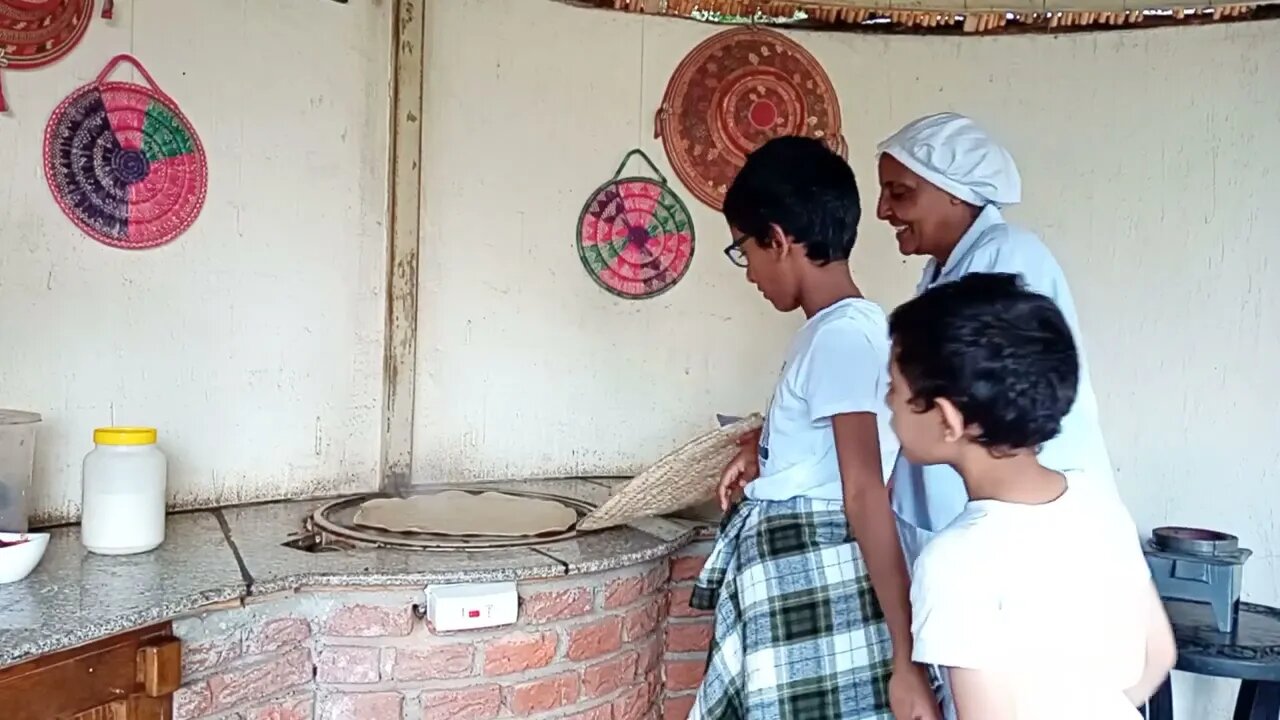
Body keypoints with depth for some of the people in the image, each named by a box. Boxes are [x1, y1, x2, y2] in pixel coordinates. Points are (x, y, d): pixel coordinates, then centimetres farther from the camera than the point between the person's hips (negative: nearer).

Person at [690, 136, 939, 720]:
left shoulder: (838, 334, -20)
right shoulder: (849, 325, 10)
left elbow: (866, 494, -26)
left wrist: (903, 657, -26)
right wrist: (766, 445, 19)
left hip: (809, 579, -10)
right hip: (795, 575, 10)